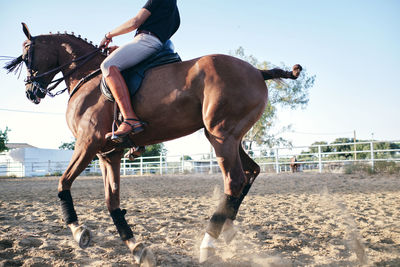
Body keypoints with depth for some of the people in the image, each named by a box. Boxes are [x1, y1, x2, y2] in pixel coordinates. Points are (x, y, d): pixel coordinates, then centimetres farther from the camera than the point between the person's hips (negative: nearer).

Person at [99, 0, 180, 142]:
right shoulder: (176, 16, 33)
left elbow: (135, 22, -3)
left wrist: (109, 35, 9)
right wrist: (121, 49, 31)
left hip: (146, 39, -11)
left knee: (108, 65, -26)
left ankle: (130, 120, -44)